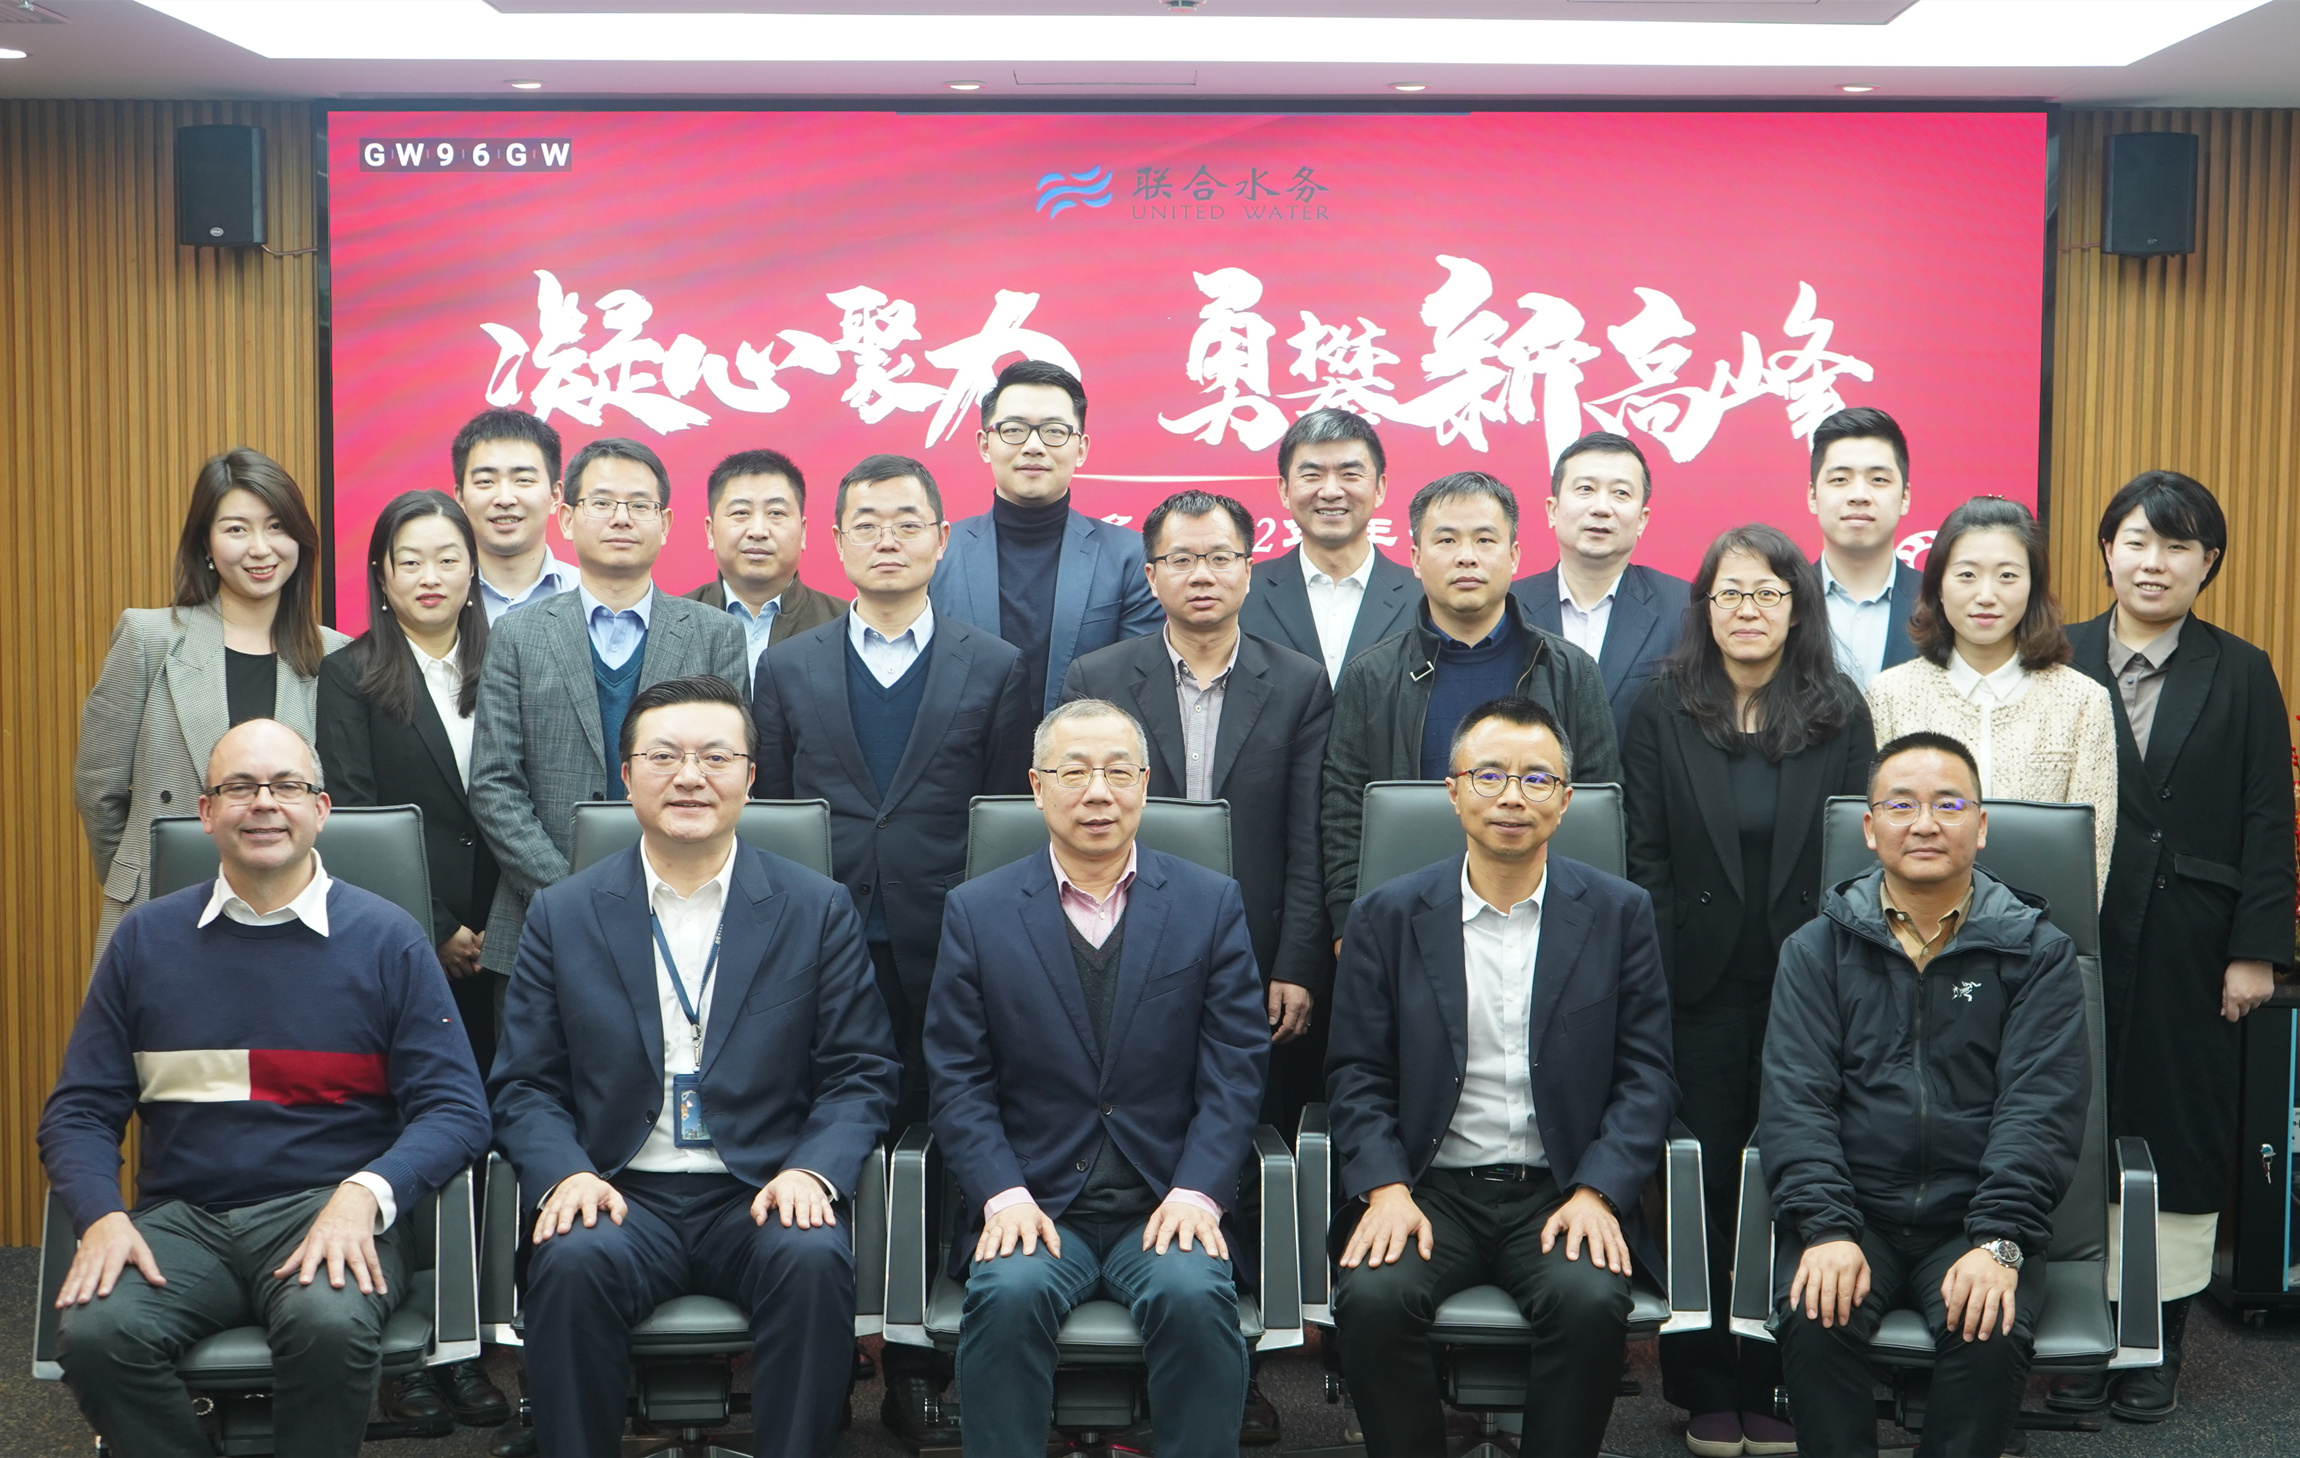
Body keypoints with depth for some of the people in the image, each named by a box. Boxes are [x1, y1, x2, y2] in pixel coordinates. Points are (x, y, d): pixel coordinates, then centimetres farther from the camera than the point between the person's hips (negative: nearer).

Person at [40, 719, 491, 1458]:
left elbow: (456, 1109, 0)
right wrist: (101, 1216, -9)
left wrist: (364, 1195, -18)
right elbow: (79, 1110, 11)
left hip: (328, 1209, -2)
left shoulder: (386, 938, 5)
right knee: (96, 1334, -28)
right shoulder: (145, 939, 12)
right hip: (181, 1219, 2)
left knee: (331, 1325, -34)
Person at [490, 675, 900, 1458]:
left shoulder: (818, 909, 8)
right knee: (573, 1264, -31)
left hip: (765, 1194, 0)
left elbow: (860, 1072, 6)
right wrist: (564, 1174, -12)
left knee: (815, 1262, -31)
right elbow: (523, 1083, 8)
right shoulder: (562, 914, 10)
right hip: (621, 1194, 1)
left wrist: (813, 1170, -13)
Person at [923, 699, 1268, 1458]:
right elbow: (958, 1079, 3)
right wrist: (1004, 1194, -12)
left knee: (1195, 1297, -29)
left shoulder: (1212, 903, 7)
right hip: (1032, 1199, 0)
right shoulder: (976, 911, 7)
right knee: (1009, 1295, -30)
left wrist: (1197, 1192, -11)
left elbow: (1235, 1067, 2)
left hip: (1168, 1202, 0)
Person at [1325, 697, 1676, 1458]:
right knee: (1373, 1298, -28)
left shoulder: (1619, 913, 6)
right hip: (1431, 1189, 0)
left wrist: (1597, 1194, -11)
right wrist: (1386, 1188, -11)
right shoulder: (1389, 915, 7)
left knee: (1591, 1303, -30)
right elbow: (1356, 1074, 5)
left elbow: (1647, 1075, 3)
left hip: (1562, 1192, 0)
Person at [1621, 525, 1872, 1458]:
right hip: (1700, 986, 0)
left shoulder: (1841, 715, 5)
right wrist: (1656, 977, -6)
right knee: (1705, 1183, 5)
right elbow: (1646, 856, 0)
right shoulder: (1663, 712, 3)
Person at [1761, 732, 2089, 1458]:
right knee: (1815, 1322, -29)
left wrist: (1999, 1241, -18)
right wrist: (1826, 1228, -17)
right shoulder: (1817, 949, 9)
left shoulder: (2036, 950, 7)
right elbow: (1795, 1098, -1)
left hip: (1972, 1218, 0)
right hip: (1851, 1210, 1)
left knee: (1990, 1333, -30)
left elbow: (2040, 1107, -4)